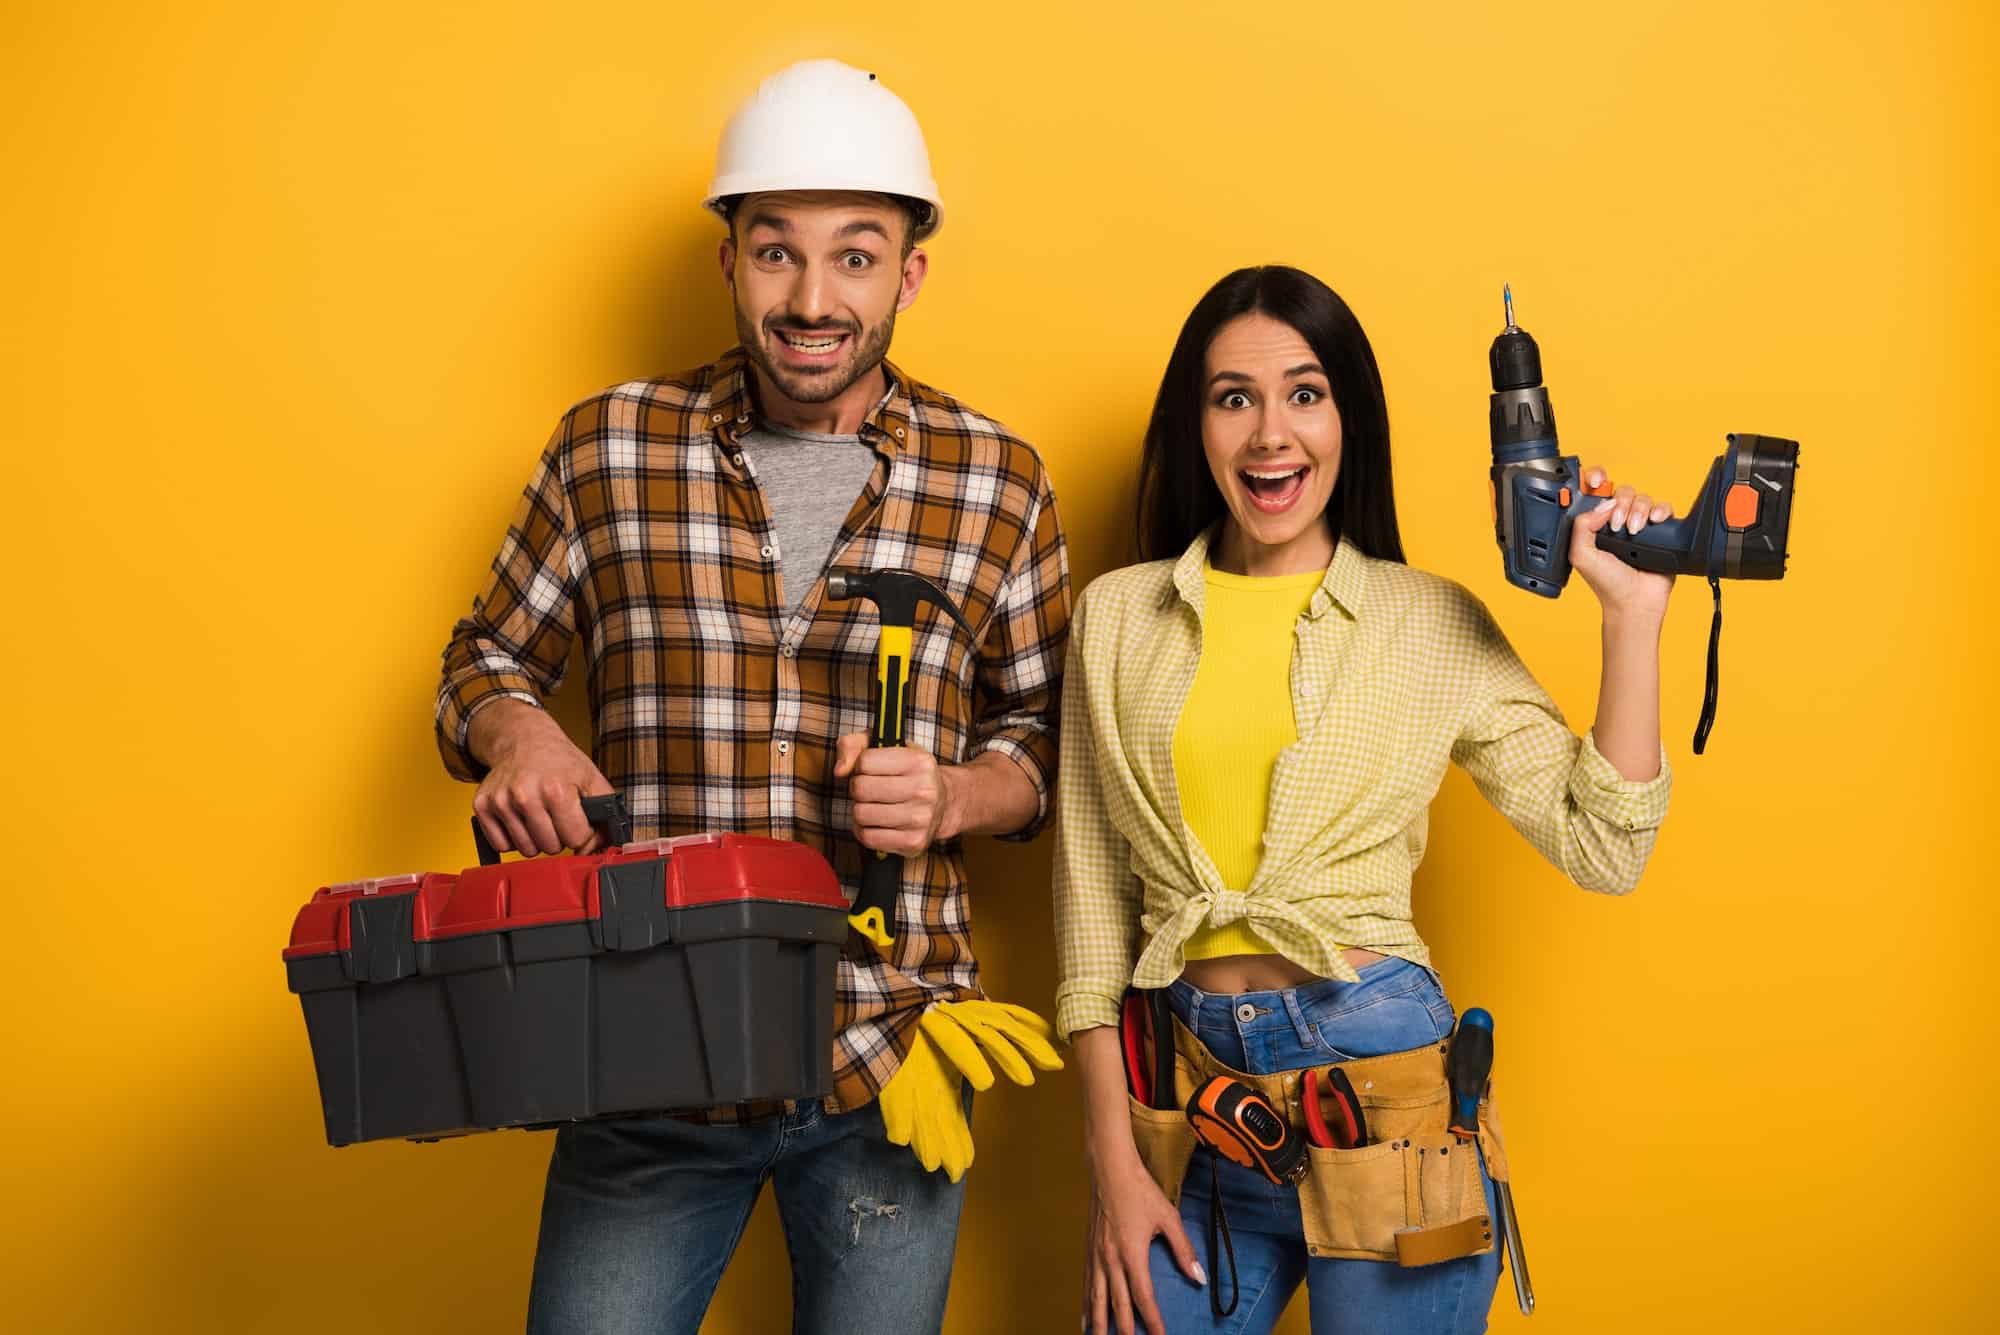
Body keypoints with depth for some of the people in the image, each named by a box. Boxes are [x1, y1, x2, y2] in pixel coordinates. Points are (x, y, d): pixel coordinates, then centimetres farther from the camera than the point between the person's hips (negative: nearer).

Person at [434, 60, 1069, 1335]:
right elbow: (486, 659, 12)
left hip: (889, 1071, 0)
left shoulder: (997, 480, 1)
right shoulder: (605, 448, 2)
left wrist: (954, 795, -13)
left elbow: (1048, 739, 8)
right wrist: (515, 727, -10)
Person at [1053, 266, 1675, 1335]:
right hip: (1189, 1095, 2)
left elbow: (1600, 847, 0)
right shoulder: (1117, 616, 5)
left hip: (1381, 1082, -1)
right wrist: (1113, 1161, 2)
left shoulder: (1433, 622, 3)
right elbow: (1091, 899, 6)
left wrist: (1631, 614, -5)